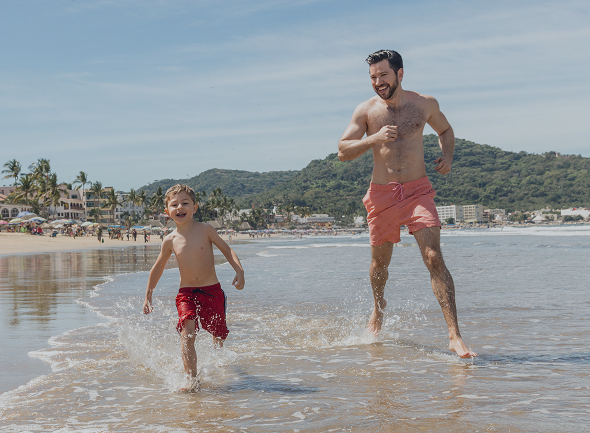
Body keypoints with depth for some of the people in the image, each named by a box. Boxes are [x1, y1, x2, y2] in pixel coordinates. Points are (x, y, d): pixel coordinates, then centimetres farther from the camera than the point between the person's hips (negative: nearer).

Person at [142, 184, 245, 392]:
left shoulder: (205, 229, -7)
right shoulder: (170, 241, -1)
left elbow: (226, 250, 0)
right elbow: (158, 268, 13)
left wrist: (239, 270, -16)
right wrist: (148, 296, 14)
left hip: (211, 290, 0)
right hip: (186, 293, 0)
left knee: (219, 335, 11)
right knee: (187, 333, -22)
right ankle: (191, 379, -19)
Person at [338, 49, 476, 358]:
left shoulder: (425, 104, 4)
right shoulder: (366, 110, 0)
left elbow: (445, 130, 23)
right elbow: (343, 151, -5)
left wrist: (447, 155, 2)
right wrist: (374, 139, -22)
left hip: (418, 191, -1)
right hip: (382, 194, 1)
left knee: (434, 258, -16)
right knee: (380, 262, 14)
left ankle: (454, 336, -17)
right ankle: (378, 307, 47)